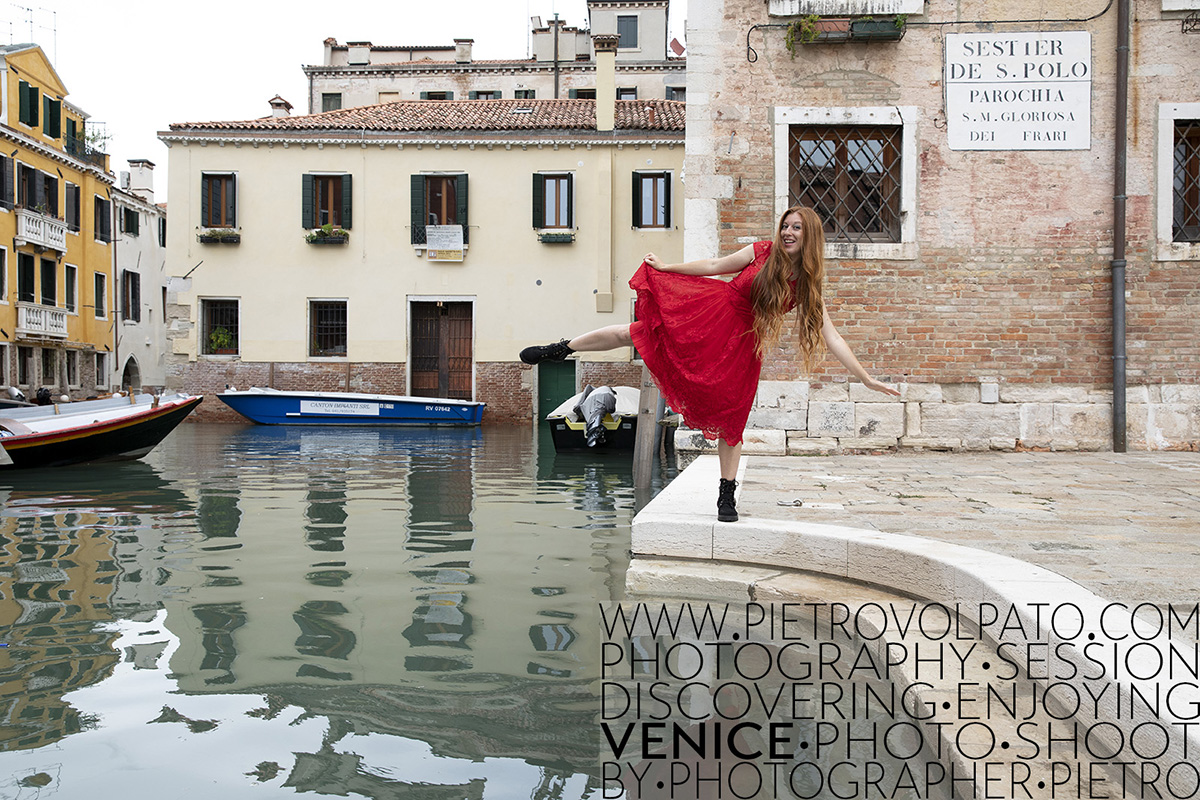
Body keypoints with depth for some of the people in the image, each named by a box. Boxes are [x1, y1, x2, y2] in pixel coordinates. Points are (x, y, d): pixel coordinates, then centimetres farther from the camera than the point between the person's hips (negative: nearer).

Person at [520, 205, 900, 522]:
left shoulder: (808, 287, -3)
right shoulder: (761, 252, -4)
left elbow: (831, 338, -3)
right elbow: (715, 265, 7)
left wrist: (866, 379, -8)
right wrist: (668, 268, 10)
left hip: (741, 342, 0)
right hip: (711, 310, 0)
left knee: (731, 418, -1)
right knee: (637, 332, -7)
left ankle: (727, 495, 14)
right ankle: (558, 349, 10)